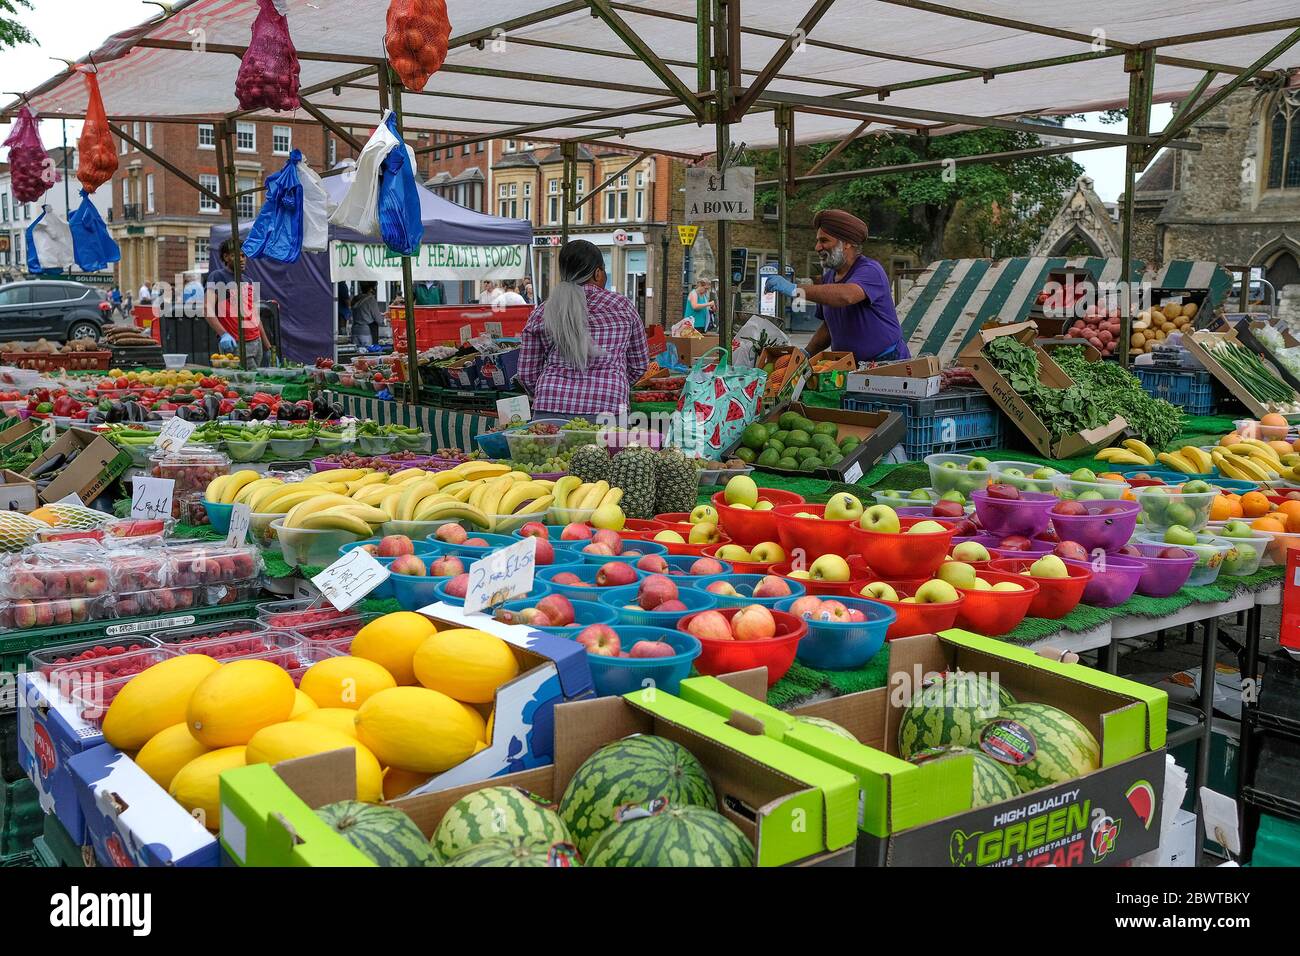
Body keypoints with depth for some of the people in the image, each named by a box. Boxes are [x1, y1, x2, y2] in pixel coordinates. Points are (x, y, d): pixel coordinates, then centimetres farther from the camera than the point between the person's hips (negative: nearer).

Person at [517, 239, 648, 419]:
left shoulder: (541, 314, 8)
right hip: (607, 408, -1)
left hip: (551, 411, 2)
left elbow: (527, 375, 10)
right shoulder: (622, 306, 7)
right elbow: (639, 365, 16)